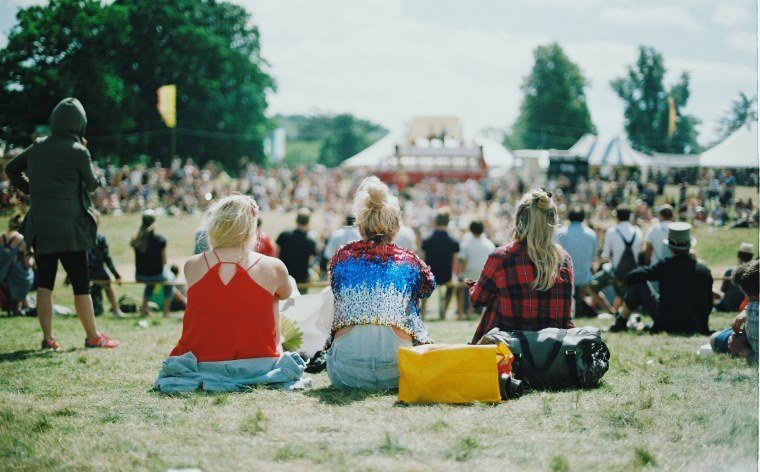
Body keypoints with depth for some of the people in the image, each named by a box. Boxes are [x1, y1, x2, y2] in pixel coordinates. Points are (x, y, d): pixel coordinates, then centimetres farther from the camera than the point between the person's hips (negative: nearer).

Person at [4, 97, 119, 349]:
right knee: (80, 284, 3)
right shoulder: (78, 152, -11)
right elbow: (93, 184, 3)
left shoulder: (38, 147, 5)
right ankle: (93, 337, 9)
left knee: (44, 283, 9)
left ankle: (48, 338, 9)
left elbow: (11, 169, 17)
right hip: (69, 228, -5)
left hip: (39, 227, 5)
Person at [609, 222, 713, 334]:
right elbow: (708, 305, 5)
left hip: (669, 324, -4)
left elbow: (633, 276, -9)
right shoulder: (704, 271, -3)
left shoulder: (664, 267, -10)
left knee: (638, 285, 9)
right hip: (696, 328, 4)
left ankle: (620, 322, 24)